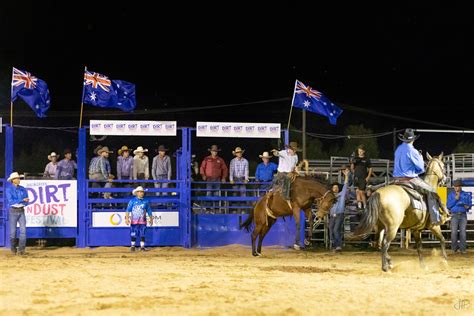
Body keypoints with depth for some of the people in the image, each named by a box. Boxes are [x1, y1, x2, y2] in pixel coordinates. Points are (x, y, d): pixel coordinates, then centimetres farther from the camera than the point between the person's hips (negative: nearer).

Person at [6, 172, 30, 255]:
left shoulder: (23, 189, 6)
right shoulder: (9, 190, -5)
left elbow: (26, 202, 4)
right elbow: (10, 201, -16)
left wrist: (17, 201, -14)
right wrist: (22, 200, -19)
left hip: (21, 211, 3)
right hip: (13, 211, -3)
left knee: (23, 230, -11)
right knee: (13, 231, 3)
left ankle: (21, 249, -11)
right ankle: (13, 248, 20)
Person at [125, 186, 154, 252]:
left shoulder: (146, 201, 5)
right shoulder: (132, 201, -3)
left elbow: (149, 211, 14)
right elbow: (128, 210, -6)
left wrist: (151, 219, 15)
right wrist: (127, 218, -16)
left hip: (142, 221, 2)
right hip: (134, 221, -2)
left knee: (142, 234, -1)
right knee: (133, 234, 1)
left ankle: (142, 246, 6)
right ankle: (133, 246, 13)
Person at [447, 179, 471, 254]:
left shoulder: (466, 195, 8)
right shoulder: (451, 195, 6)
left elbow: (470, 203, 11)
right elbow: (449, 206, -1)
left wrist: (467, 206, -12)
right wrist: (455, 199, -12)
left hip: (463, 215, 0)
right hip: (454, 215, 0)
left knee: (463, 232, -6)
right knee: (454, 232, -7)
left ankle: (462, 248, -3)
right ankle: (454, 247, 6)